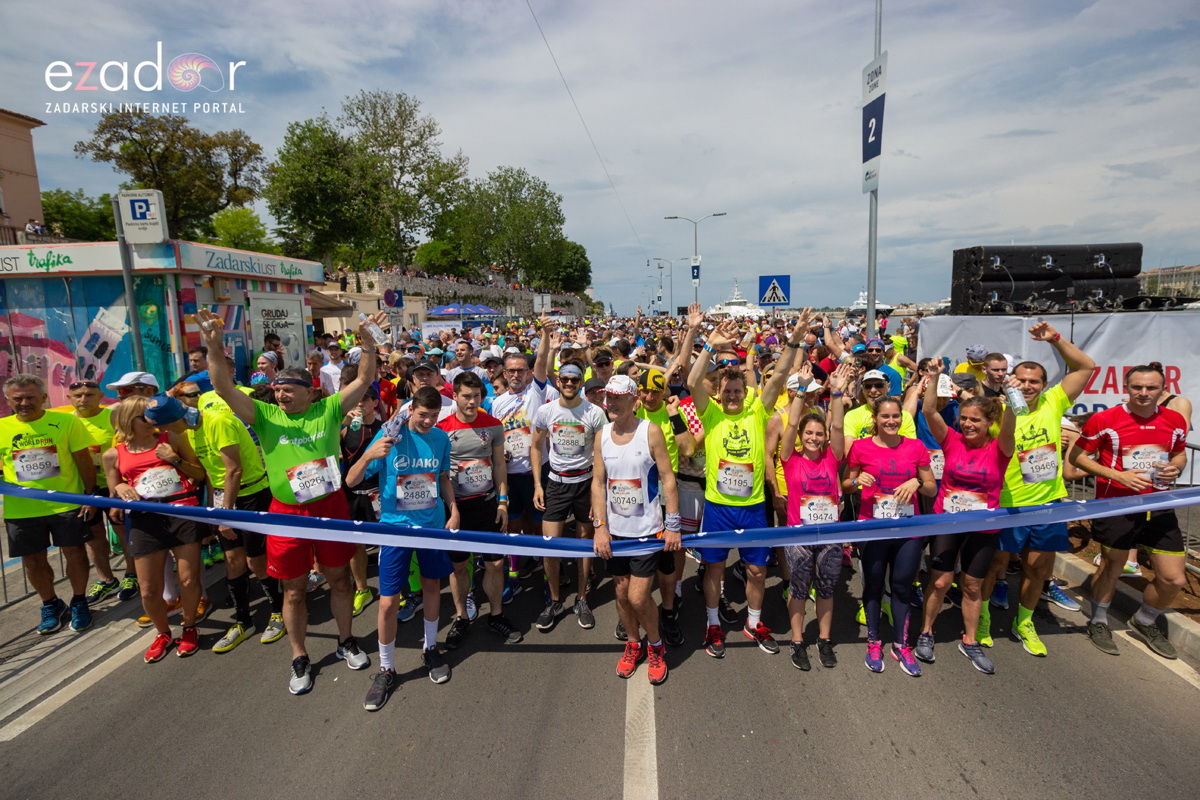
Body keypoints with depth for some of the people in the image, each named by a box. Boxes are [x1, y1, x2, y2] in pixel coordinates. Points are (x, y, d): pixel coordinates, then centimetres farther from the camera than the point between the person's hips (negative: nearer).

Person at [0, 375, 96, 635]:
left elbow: (84, 460, -3)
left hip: (66, 503, -2)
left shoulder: (66, 421, -6)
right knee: (32, 560, 12)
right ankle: (51, 605, 34)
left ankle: (79, 603, 26)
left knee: (74, 554, 5)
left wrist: (90, 495, -6)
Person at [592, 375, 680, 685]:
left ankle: (655, 645, 24)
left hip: (648, 530, -4)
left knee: (638, 597, -5)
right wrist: (600, 526, -4)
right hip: (614, 531, 4)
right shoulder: (602, 435, 1)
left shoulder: (650, 432, -10)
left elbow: (668, 479, -8)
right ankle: (633, 644, 38)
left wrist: (672, 526, -10)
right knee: (622, 595, 13)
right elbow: (597, 482, 3)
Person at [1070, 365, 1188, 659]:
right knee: (1111, 566, 11)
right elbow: (1076, 455, -6)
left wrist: (1176, 468, -5)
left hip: (1159, 508, 4)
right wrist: (1117, 475, -17)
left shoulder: (1176, 421, 3)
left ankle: (1145, 622, 33)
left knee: (1175, 579, 4)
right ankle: (1098, 622, 33)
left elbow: (1180, 454, 19)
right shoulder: (1104, 420, -12)